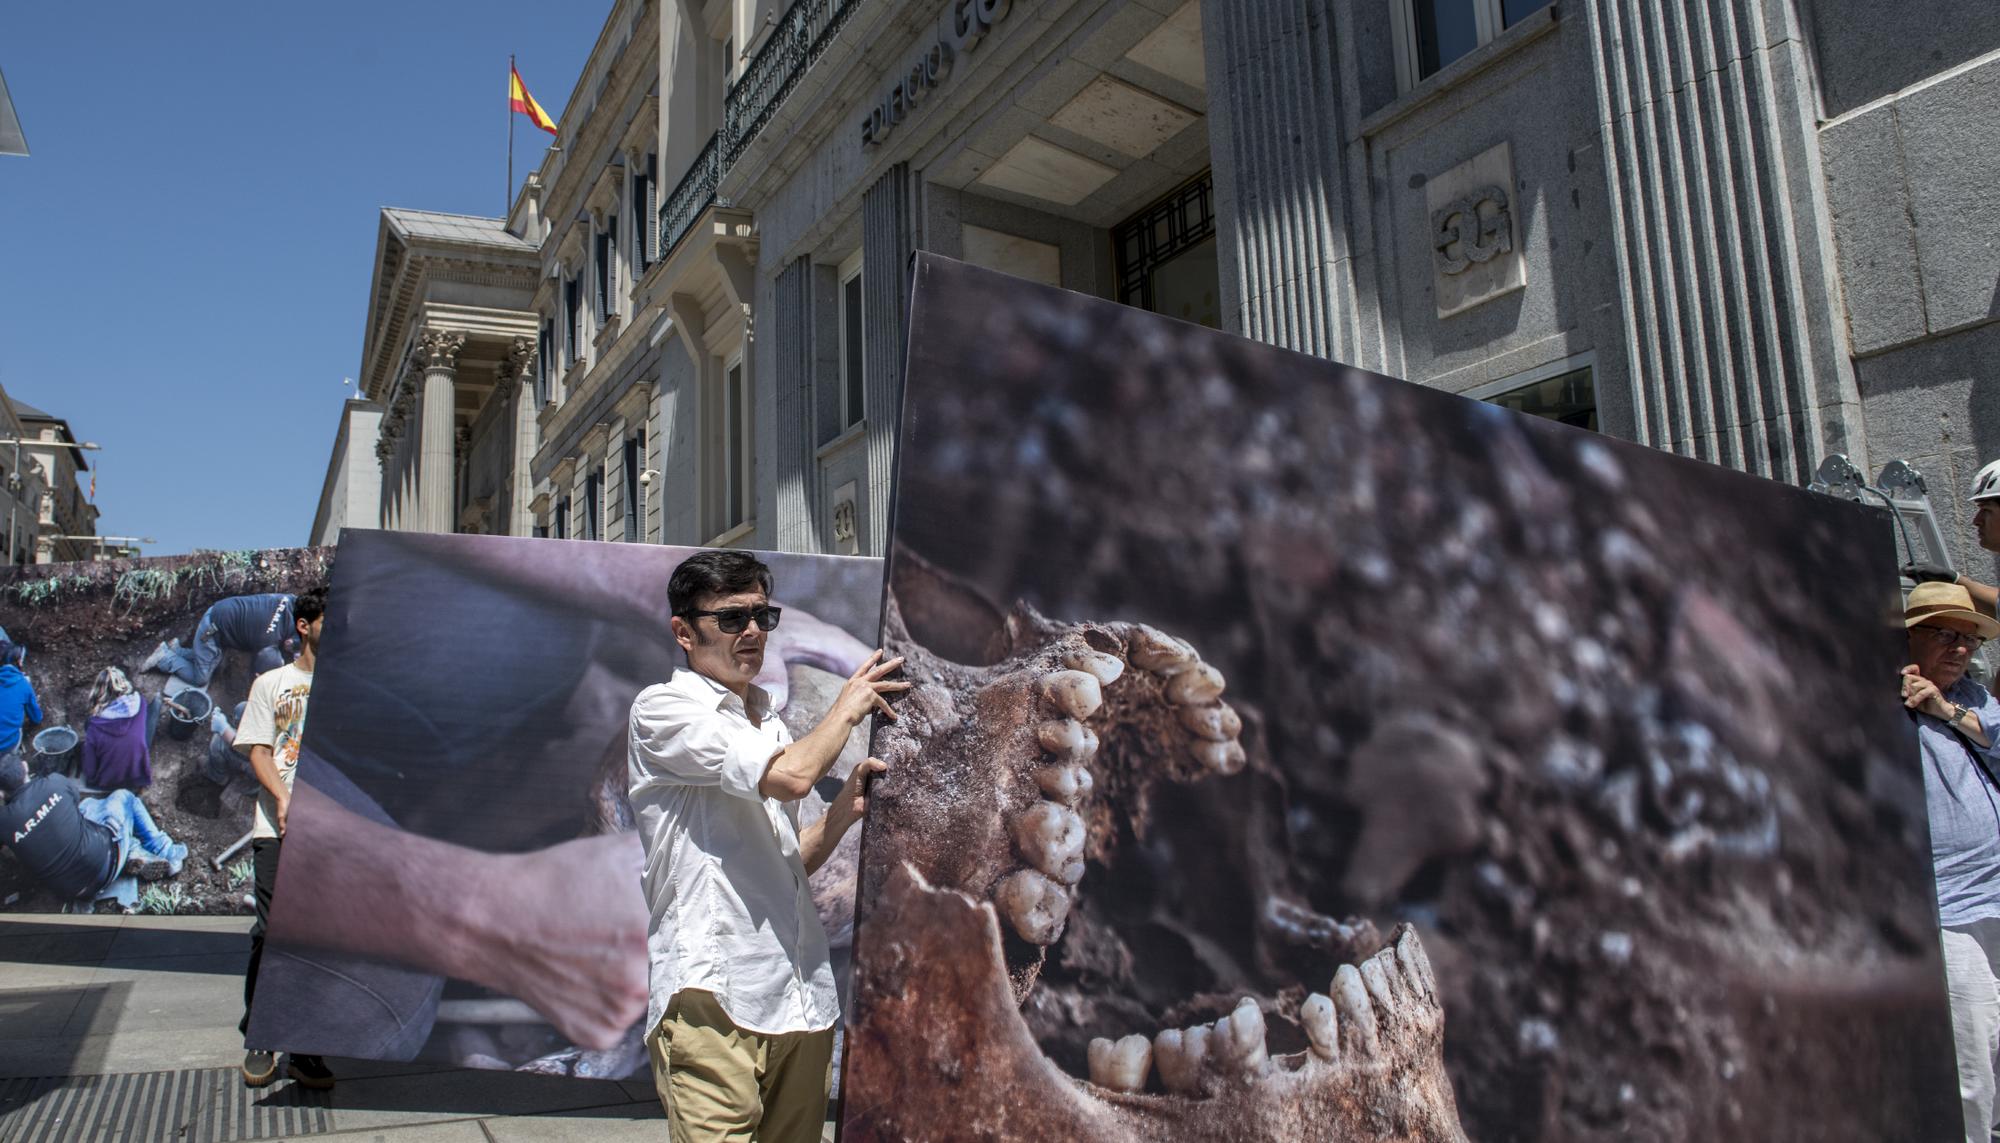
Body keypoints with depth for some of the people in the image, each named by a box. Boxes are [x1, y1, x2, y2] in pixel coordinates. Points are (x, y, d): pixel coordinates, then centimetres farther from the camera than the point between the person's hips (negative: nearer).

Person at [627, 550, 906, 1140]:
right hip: (712, 996, -7)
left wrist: (842, 812, 4)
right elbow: (791, 775, -19)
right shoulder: (664, 709, -5)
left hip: (803, 999, 7)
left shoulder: (769, 725, 18)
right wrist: (847, 706, -2)